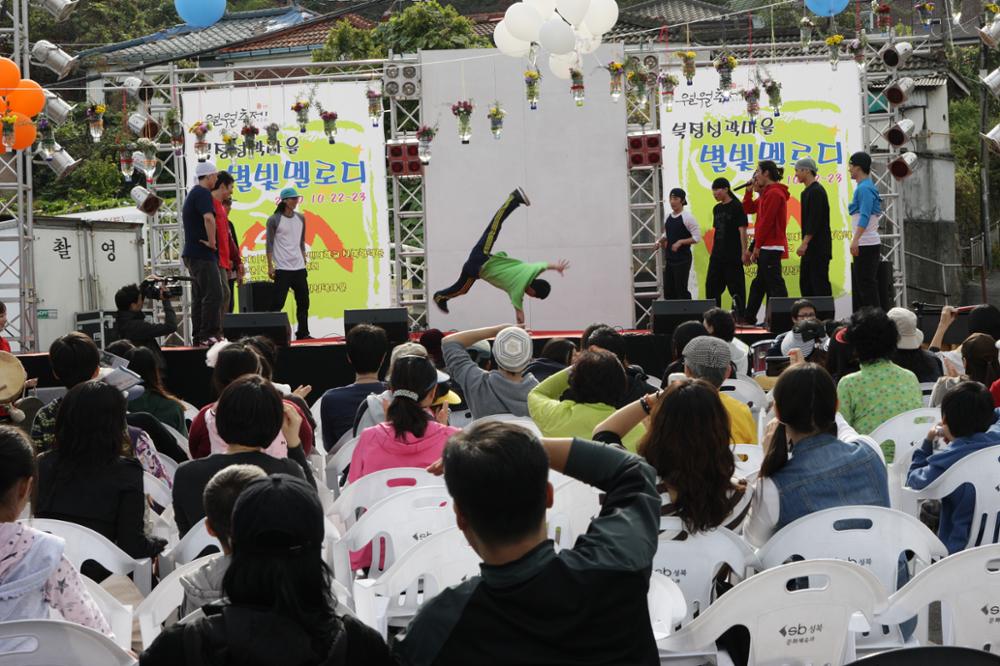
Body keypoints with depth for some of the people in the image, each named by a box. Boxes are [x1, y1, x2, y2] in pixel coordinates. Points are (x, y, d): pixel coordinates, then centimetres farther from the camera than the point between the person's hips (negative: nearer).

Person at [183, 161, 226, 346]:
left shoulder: (192, 193, 19)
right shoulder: (203, 193, -12)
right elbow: (208, 218, -30)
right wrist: (212, 242, -19)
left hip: (193, 254, 10)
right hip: (203, 254, -10)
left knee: (199, 297, 11)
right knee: (213, 294, -12)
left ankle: (198, 337, 12)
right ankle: (208, 335, -15)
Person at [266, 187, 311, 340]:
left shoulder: (301, 218, 11)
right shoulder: (274, 220, -6)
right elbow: (269, 244, -6)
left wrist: (305, 261, 13)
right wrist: (270, 266, -11)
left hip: (299, 268, 6)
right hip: (282, 269, -6)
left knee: (303, 302, 9)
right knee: (278, 303, -7)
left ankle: (303, 333, 17)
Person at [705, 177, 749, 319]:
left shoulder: (737, 207, -8)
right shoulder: (717, 209, 13)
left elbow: (742, 230, -11)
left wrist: (744, 252, -15)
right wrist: (712, 252, 15)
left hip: (733, 254, -8)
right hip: (717, 254, 8)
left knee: (735, 286, -3)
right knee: (711, 285, 7)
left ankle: (740, 316, 3)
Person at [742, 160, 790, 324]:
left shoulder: (774, 193, -13)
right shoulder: (767, 193, 19)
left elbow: (766, 222, -18)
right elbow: (747, 209, 24)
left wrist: (757, 246, -16)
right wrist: (749, 190, 13)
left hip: (770, 247, -11)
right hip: (767, 247, 11)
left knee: (775, 283, -13)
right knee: (759, 284, 14)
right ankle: (749, 318, 20)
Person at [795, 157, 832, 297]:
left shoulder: (816, 191, -14)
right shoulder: (808, 191, 17)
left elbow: (815, 220, -21)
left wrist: (805, 243, -24)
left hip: (819, 246, -10)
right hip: (811, 246, 10)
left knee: (820, 282, -9)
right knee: (805, 283, 10)